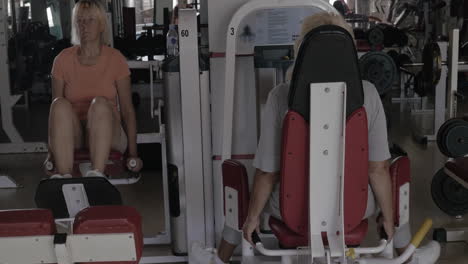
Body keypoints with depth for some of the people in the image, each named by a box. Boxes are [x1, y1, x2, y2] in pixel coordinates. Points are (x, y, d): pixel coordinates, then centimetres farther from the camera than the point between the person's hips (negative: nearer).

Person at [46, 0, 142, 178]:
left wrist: (133, 154, -6)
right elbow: (54, 108, 4)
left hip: (108, 134, -1)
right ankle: (64, 175, -38)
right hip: (72, 136, 1)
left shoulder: (115, 59, 0)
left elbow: (127, 109, 0)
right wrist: (52, 152, -3)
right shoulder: (63, 59, 4)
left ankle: (97, 173, -44)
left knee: (100, 103, -31)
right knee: (60, 104, -28)